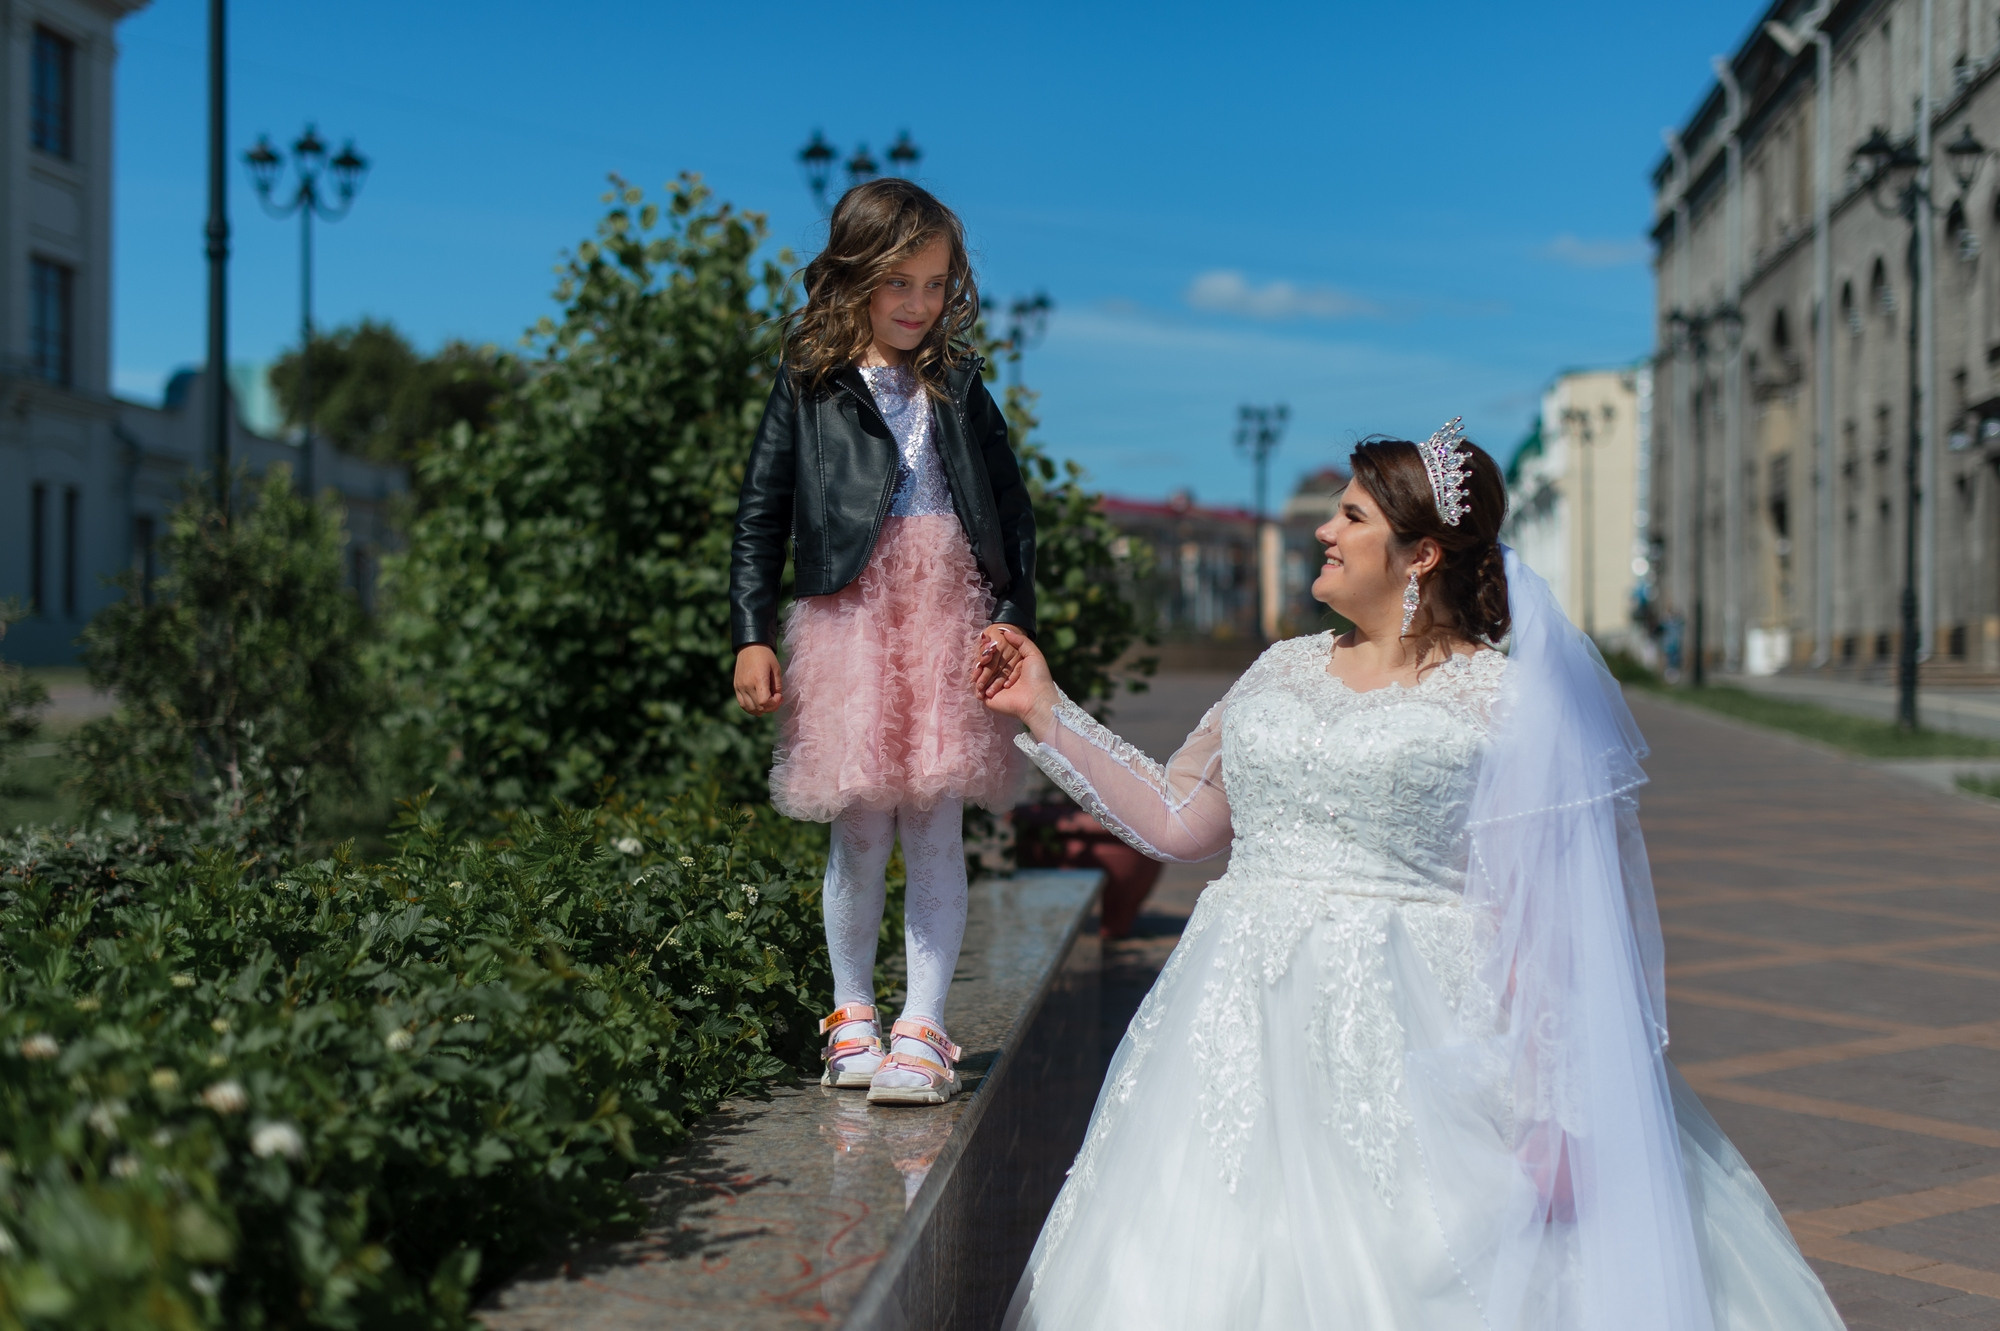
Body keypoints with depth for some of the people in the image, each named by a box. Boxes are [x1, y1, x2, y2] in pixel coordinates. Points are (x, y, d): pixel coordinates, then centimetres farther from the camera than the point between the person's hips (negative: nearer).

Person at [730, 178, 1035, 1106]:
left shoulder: (958, 389, 12)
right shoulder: (809, 388, 6)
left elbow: (1011, 510, 12)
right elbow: (760, 515, 5)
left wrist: (1013, 616, 0)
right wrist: (751, 636, -1)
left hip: (951, 620, 1)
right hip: (850, 620, -1)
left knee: (935, 831, -2)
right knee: (860, 831, 3)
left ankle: (923, 1030, 4)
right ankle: (852, 1014, 22)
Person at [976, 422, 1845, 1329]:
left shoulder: (1502, 702, -4)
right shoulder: (1283, 672, 14)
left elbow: (1544, 923, -8)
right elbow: (1176, 820, 20)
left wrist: (1556, 1109, -13)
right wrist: (1045, 712, 20)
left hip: (1418, 1038, -5)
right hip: (1254, 1025, 5)